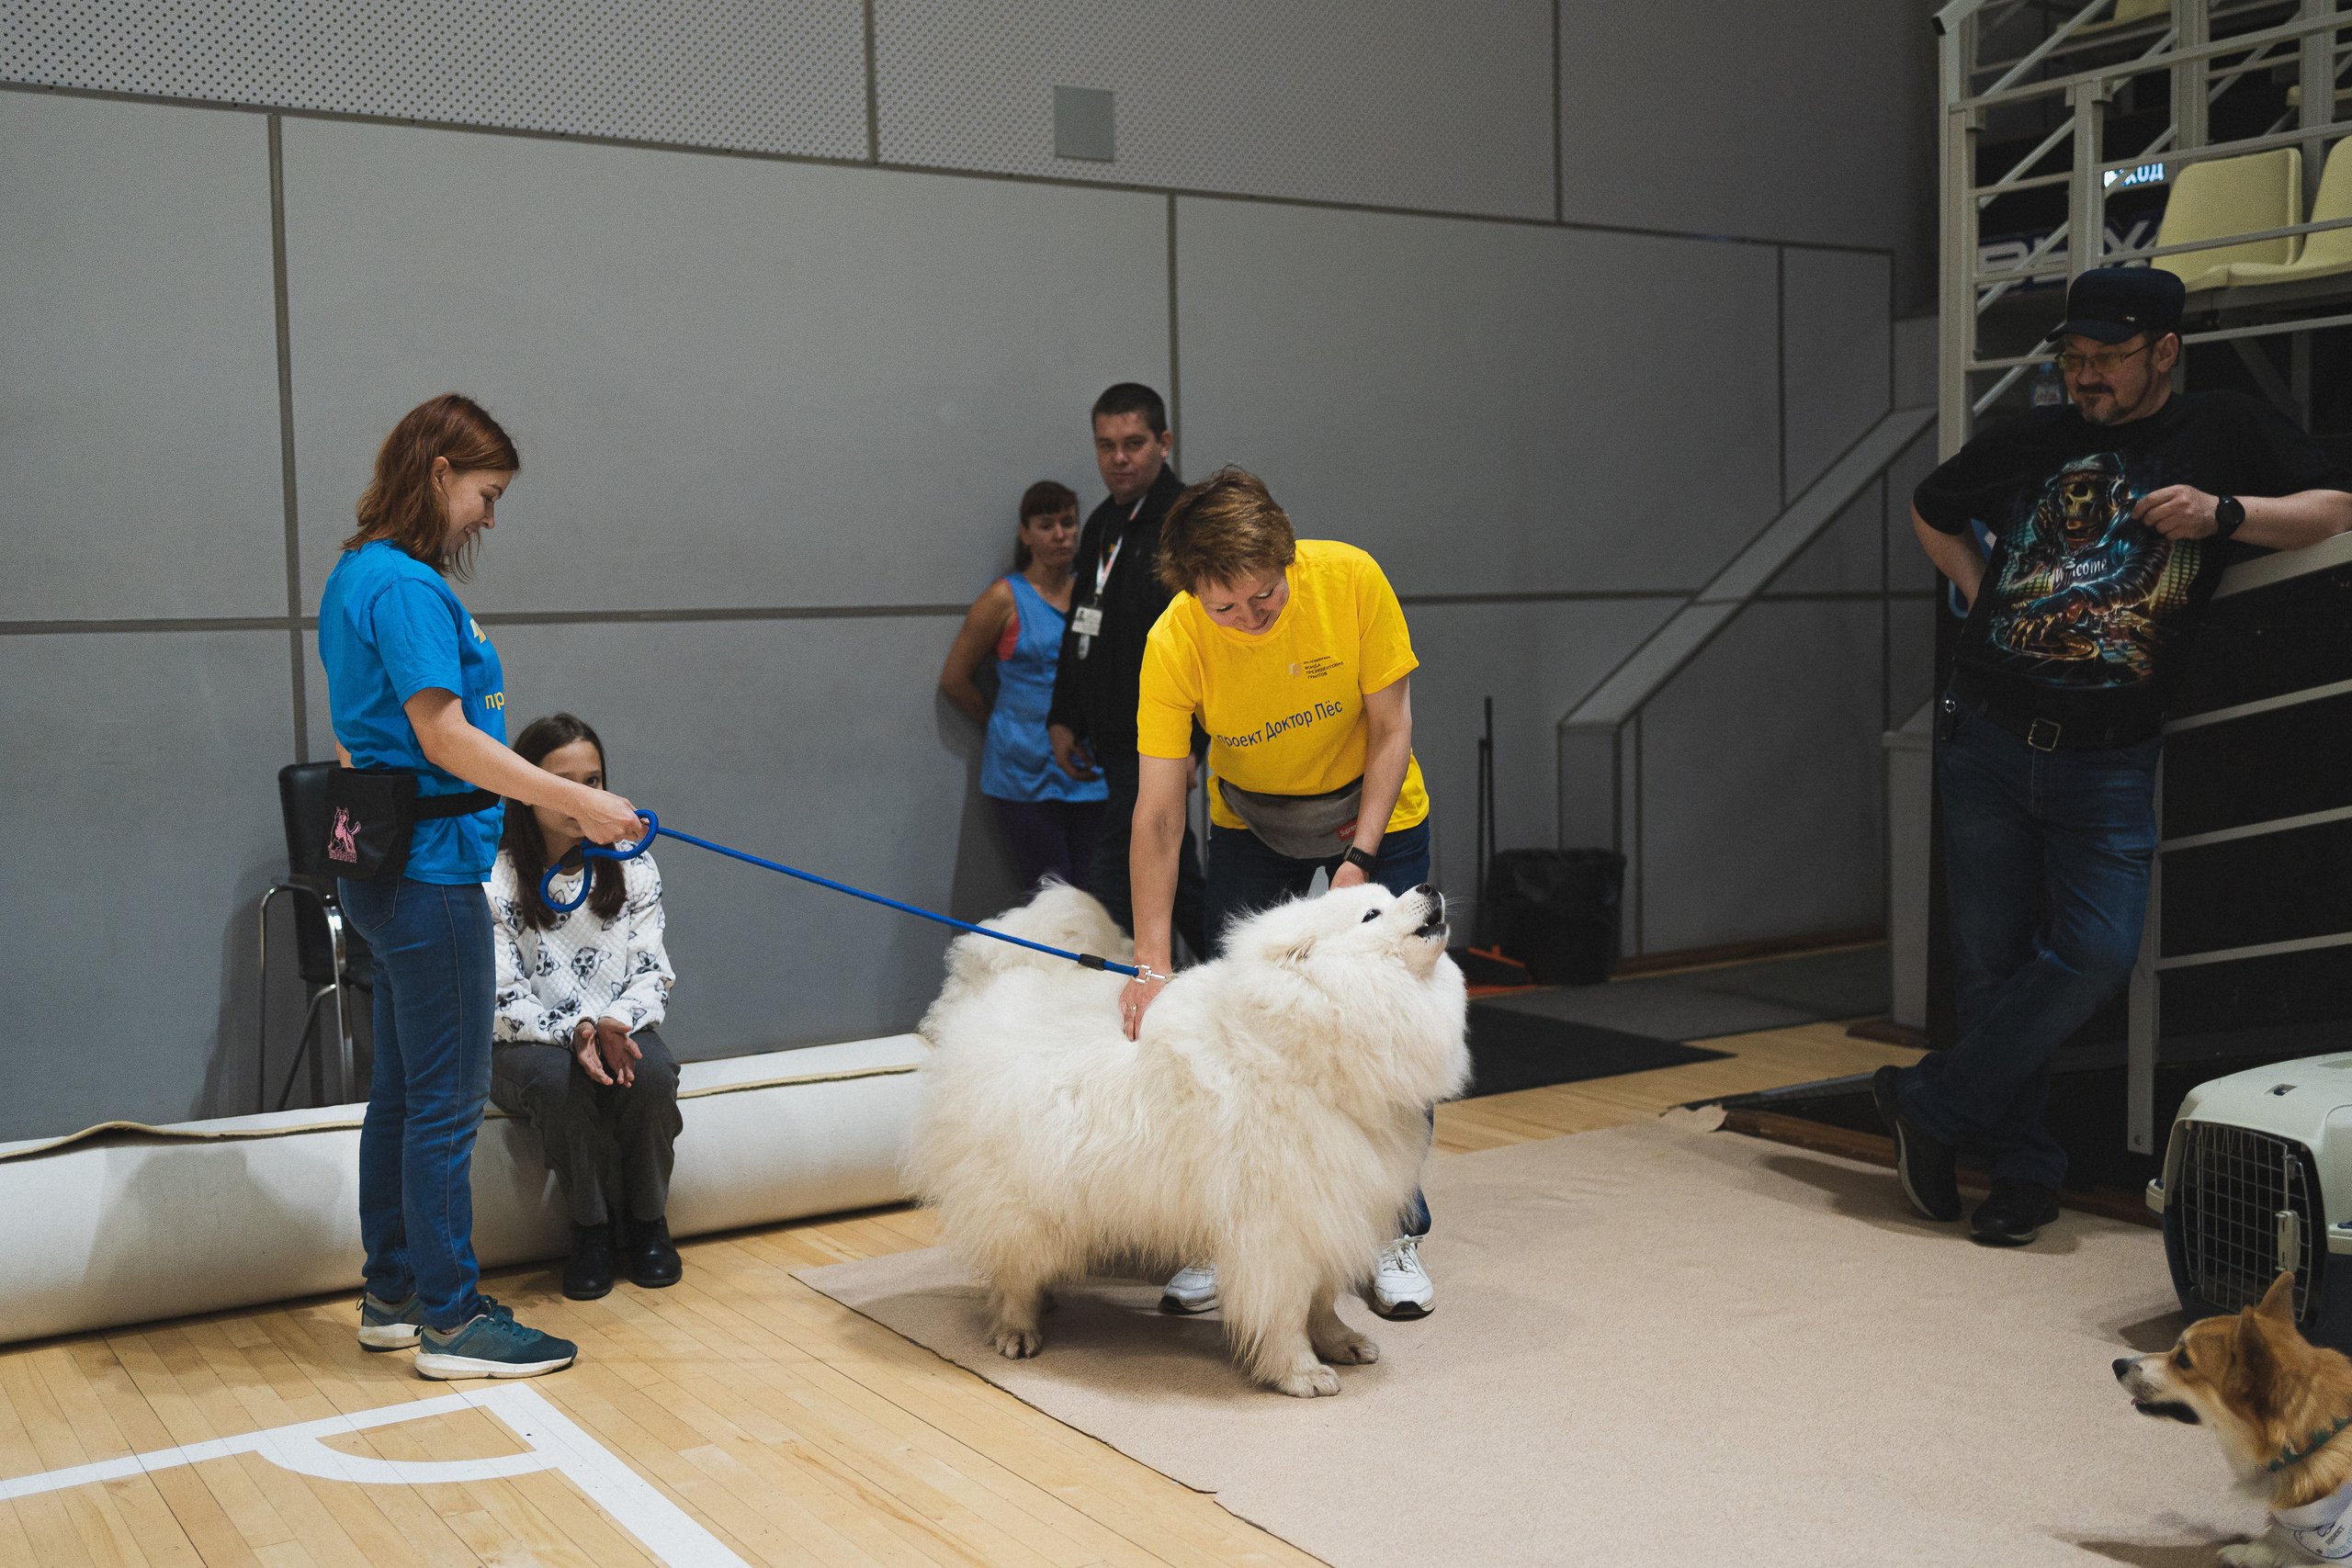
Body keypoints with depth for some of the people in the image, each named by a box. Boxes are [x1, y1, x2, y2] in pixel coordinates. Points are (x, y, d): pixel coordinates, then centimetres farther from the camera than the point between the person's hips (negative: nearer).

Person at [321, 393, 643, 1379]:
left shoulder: (357, 576, 15)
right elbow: (445, 738, -21)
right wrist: (577, 802, -19)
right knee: (448, 1097, -2)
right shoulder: (406, 584, -16)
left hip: (386, 870, 10)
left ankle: (392, 1294, 27)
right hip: (428, 868, -10)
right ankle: (449, 1318, 7)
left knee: (401, 1090, 16)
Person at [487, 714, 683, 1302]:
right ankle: (593, 1226, -13)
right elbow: (499, 1001, -12)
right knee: (558, 1081, -37)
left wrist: (616, 1025, -22)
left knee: (652, 1075, -31)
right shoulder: (491, 880, -10)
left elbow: (652, 971, 0)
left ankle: (648, 1220, -5)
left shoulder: (631, 866, 1)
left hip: (620, 1031, 3)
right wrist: (575, 1031, -29)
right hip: (525, 1046, -3)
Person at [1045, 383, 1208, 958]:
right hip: (1113, 742, 9)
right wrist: (1062, 718, 17)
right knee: (1176, 881, 17)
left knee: (1114, 889, -10)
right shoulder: (1103, 524, 15)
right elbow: (1082, 627, 24)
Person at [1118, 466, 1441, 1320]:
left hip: (1375, 814, 0)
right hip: (1249, 827, 1)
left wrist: (1359, 858, -24)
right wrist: (1150, 965, -32)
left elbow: (1391, 728, -16)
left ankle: (1396, 1232, 8)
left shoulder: (1350, 578, -27)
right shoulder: (1173, 643, -27)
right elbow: (1158, 812, -27)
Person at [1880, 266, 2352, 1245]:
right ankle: (2025, 1169, 14)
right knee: (1989, 962, 2)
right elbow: (1931, 512, 25)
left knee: (2097, 955, -16)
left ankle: (1931, 1104, 0)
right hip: (1986, 743, 2)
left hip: (2108, 762, -1)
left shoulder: (2224, 433, 6)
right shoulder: (2032, 440, 10)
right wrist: (1982, 593, 9)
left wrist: (2225, 512, -12)